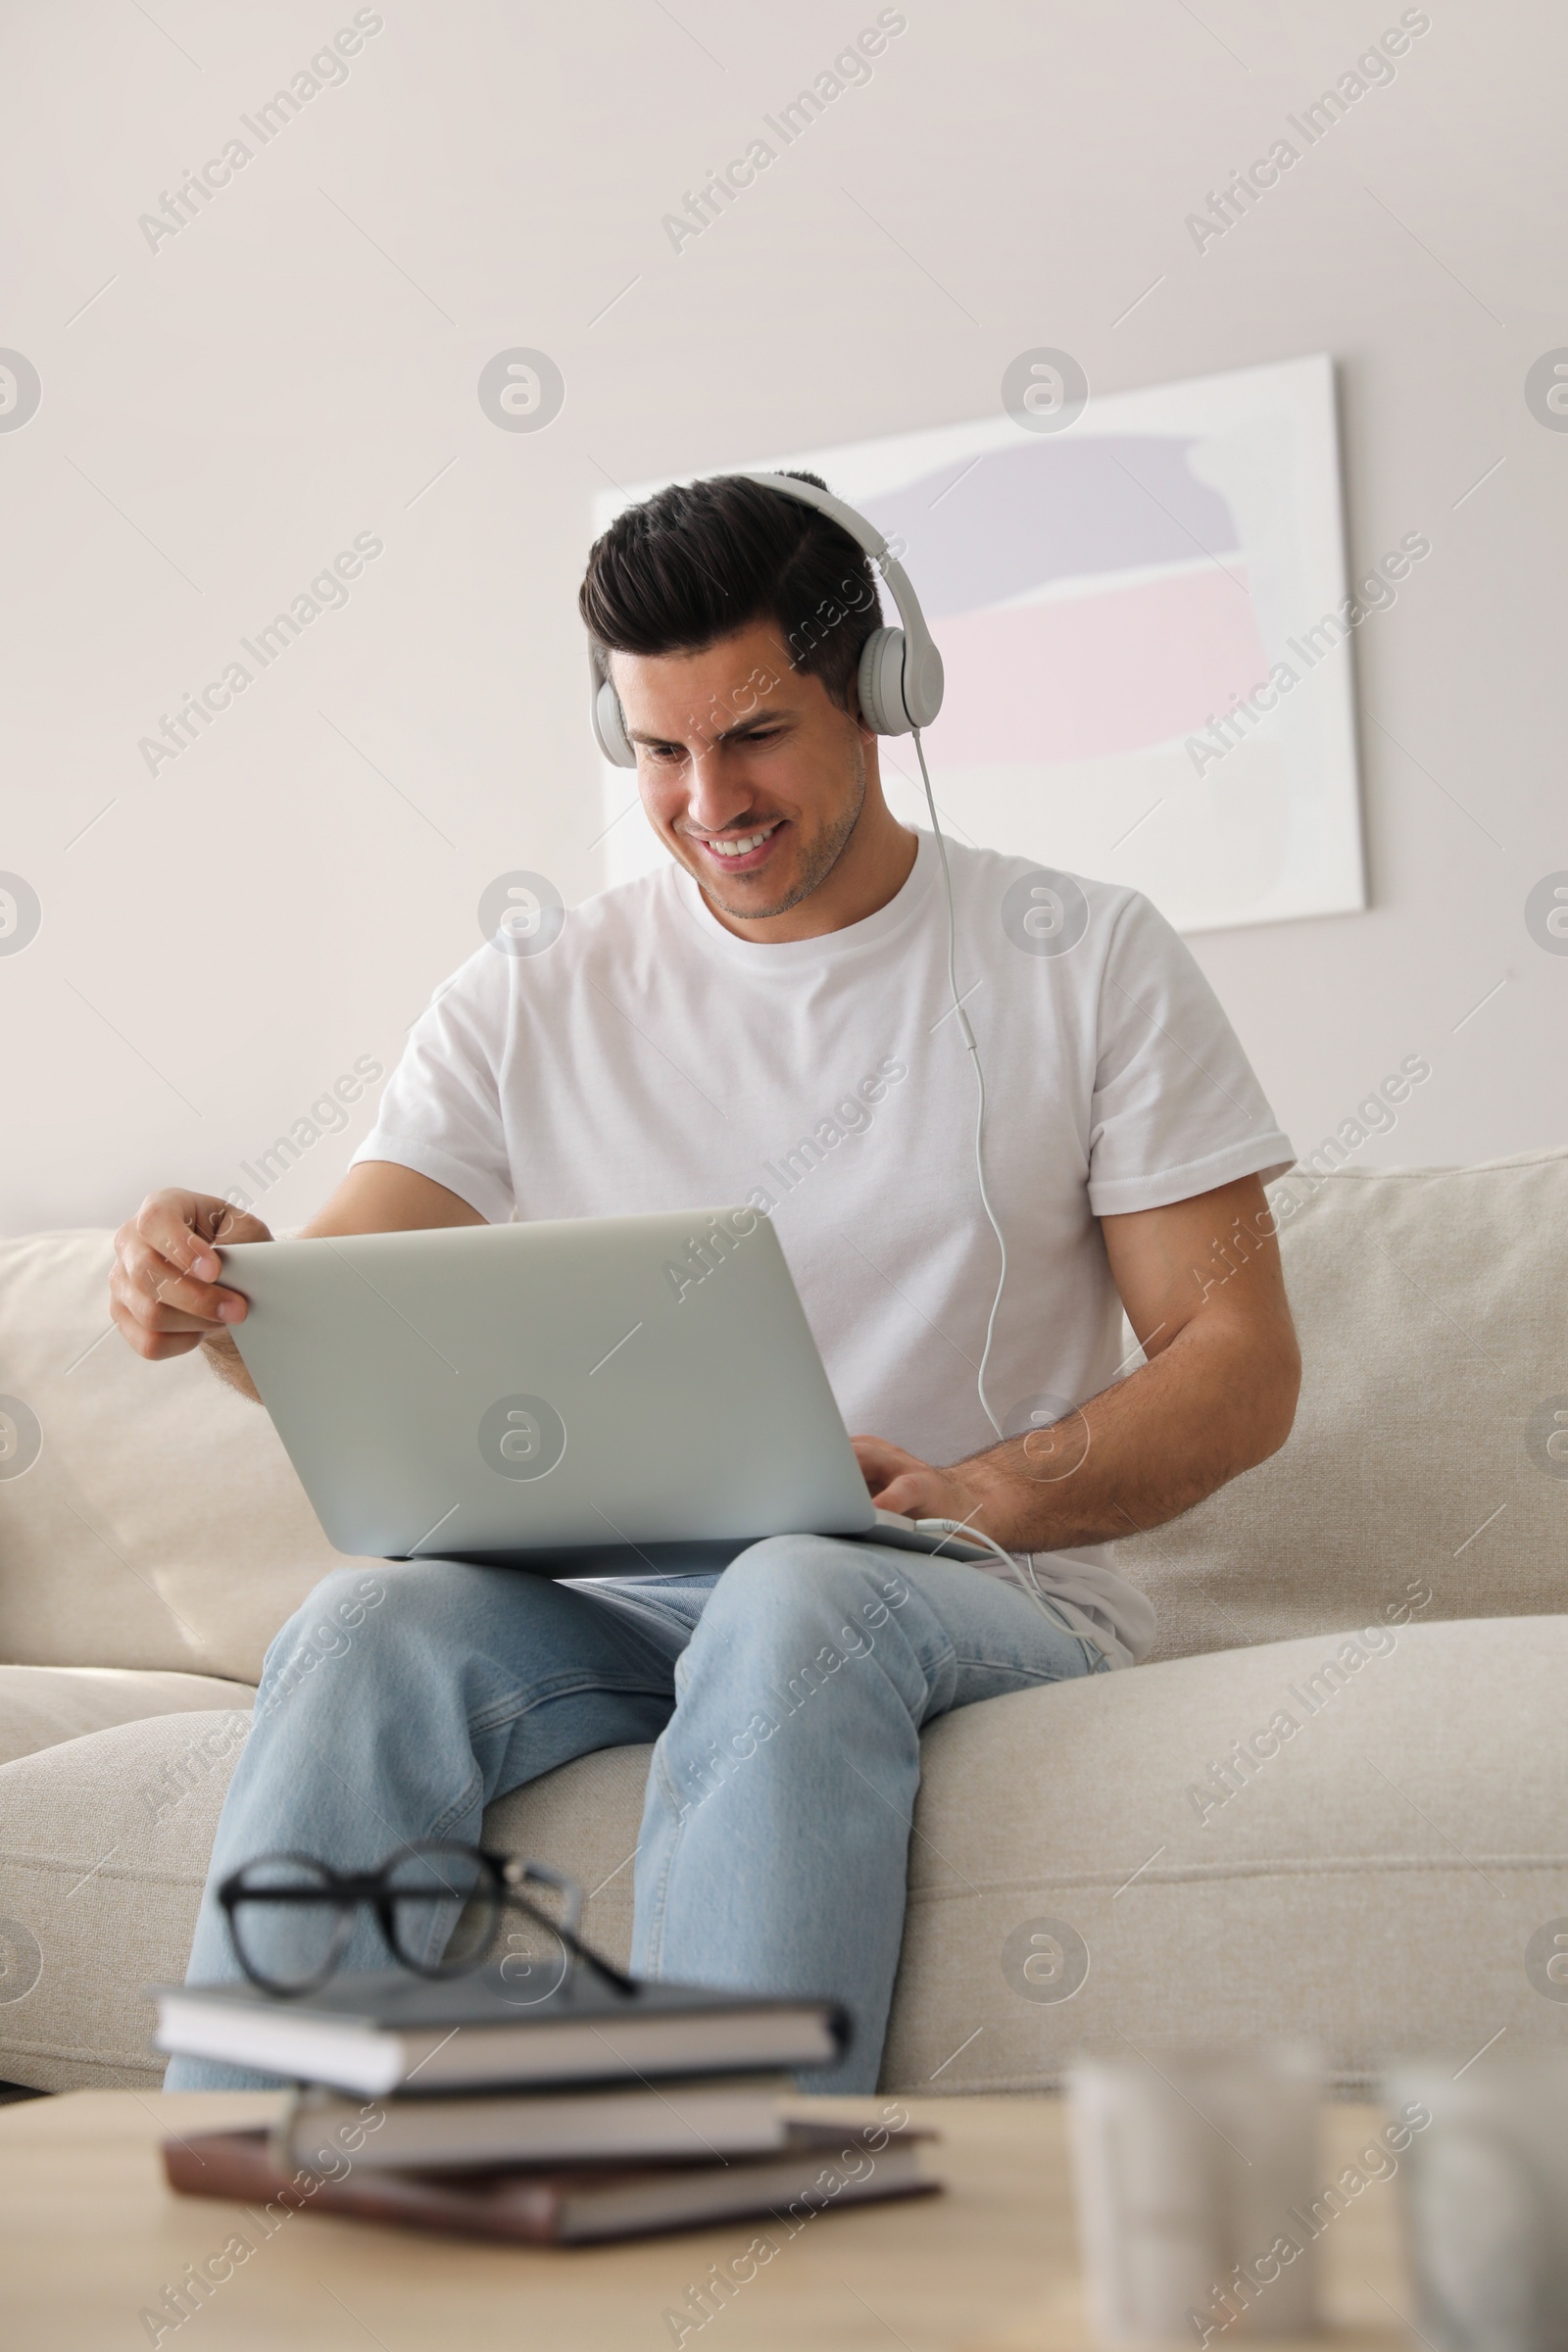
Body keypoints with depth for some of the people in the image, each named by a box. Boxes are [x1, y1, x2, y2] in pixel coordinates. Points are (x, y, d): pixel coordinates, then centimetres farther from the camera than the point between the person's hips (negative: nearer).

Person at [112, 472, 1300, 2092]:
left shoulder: (1087, 963, 5)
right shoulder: (532, 1000, 11)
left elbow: (1241, 1366, 0)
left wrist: (976, 1495, -18)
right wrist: (212, 1287, -22)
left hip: (987, 1599, -2)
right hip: (619, 1595, 2)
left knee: (792, 1604, -37)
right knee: (366, 1622, -29)